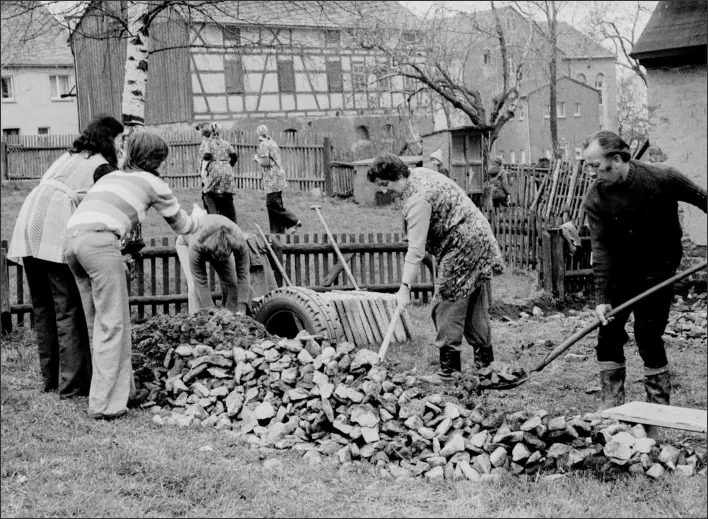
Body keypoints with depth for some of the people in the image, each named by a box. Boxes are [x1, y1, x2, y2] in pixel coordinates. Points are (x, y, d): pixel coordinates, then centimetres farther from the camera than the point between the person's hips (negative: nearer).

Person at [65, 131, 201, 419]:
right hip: (99, 241, -7)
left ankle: (123, 389, 22)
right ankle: (105, 403, -3)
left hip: (71, 238, 7)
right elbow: (180, 225, 28)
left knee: (98, 322, 13)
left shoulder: (110, 176, 32)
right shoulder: (152, 182, 17)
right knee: (112, 324, -2)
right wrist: (198, 220, 50)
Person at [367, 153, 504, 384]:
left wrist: (405, 287, -30)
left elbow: (415, 250, -28)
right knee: (473, 306, 15)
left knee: (447, 304, -8)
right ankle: (484, 362, 23)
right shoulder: (419, 173, 7)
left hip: (463, 247, -11)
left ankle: (448, 369, -6)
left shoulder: (417, 200, -23)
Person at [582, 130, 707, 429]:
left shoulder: (662, 180, -18)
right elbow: (601, 250, -16)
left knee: (649, 338, -5)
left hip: (657, 272, -3)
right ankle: (612, 406, 11)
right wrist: (601, 298, -21)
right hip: (619, 274, 3)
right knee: (608, 335, 0)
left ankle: (659, 412, 9)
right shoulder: (595, 198, -13)